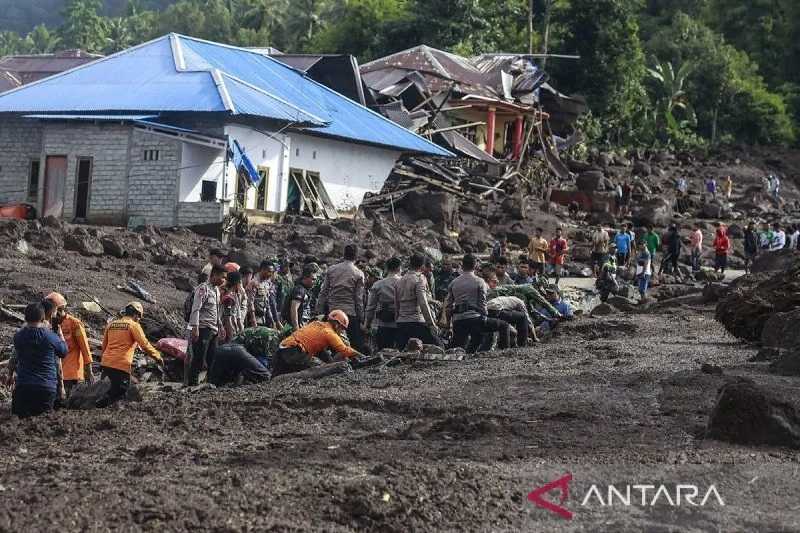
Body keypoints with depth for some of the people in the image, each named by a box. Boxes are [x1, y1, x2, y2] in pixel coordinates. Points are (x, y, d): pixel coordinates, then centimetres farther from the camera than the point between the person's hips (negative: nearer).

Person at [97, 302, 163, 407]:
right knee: (121, 391, -1)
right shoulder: (133, 325, -3)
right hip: (121, 366, -7)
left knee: (116, 386, 20)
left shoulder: (111, 324, 16)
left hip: (106, 363, 7)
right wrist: (157, 356, 2)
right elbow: (144, 344, -8)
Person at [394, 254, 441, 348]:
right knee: (438, 347, -4)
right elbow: (423, 303, -15)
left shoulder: (399, 281, 15)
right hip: (416, 322, -7)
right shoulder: (420, 279, -5)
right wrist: (431, 324, -14)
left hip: (400, 323, 7)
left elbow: (396, 306, 16)